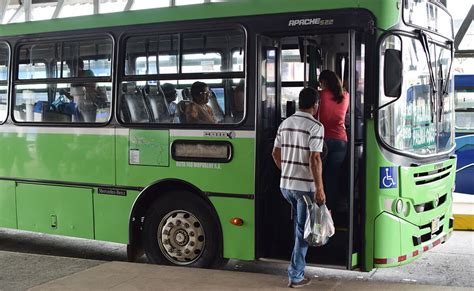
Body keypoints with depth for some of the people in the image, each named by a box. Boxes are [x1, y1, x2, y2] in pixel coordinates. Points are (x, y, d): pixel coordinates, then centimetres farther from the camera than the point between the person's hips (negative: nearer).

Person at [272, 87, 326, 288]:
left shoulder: (285, 123, 8)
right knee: (303, 229, 3)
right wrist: (320, 188, -16)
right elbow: (314, 159, -19)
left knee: (298, 223, 26)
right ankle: (296, 276, 7)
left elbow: (276, 154, 13)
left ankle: (297, 265, 35)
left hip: (285, 185, 6)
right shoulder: (315, 126, -12)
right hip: (305, 186, -6)